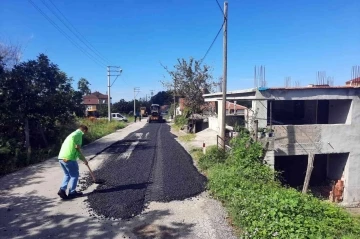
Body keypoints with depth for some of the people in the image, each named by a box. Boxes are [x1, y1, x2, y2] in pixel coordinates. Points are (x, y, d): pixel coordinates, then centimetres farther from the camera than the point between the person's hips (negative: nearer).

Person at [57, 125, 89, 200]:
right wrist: (77, 146, -12)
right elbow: (73, 137, -28)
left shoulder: (74, 133, 26)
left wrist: (84, 159, 35)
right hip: (69, 158, -9)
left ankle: (62, 190, 14)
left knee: (67, 174, 24)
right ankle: (72, 193, 15)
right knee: (74, 175, 8)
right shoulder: (79, 133, -2)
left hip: (61, 157, 9)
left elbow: (77, 151, 31)